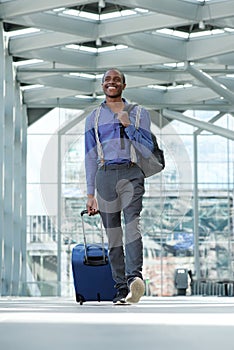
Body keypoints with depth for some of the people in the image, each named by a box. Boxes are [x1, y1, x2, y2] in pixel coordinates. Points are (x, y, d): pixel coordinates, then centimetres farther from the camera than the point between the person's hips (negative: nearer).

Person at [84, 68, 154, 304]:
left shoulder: (139, 114, 12)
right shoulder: (93, 118, 16)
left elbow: (147, 151, 5)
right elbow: (90, 157, 16)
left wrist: (128, 125, -7)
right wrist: (90, 194, 12)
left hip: (131, 174, -2)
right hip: (105, 176, 2)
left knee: (132, 222, -24)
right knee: (113, 235, -1)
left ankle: (134, 276, -40)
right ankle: (121, 289, 2)